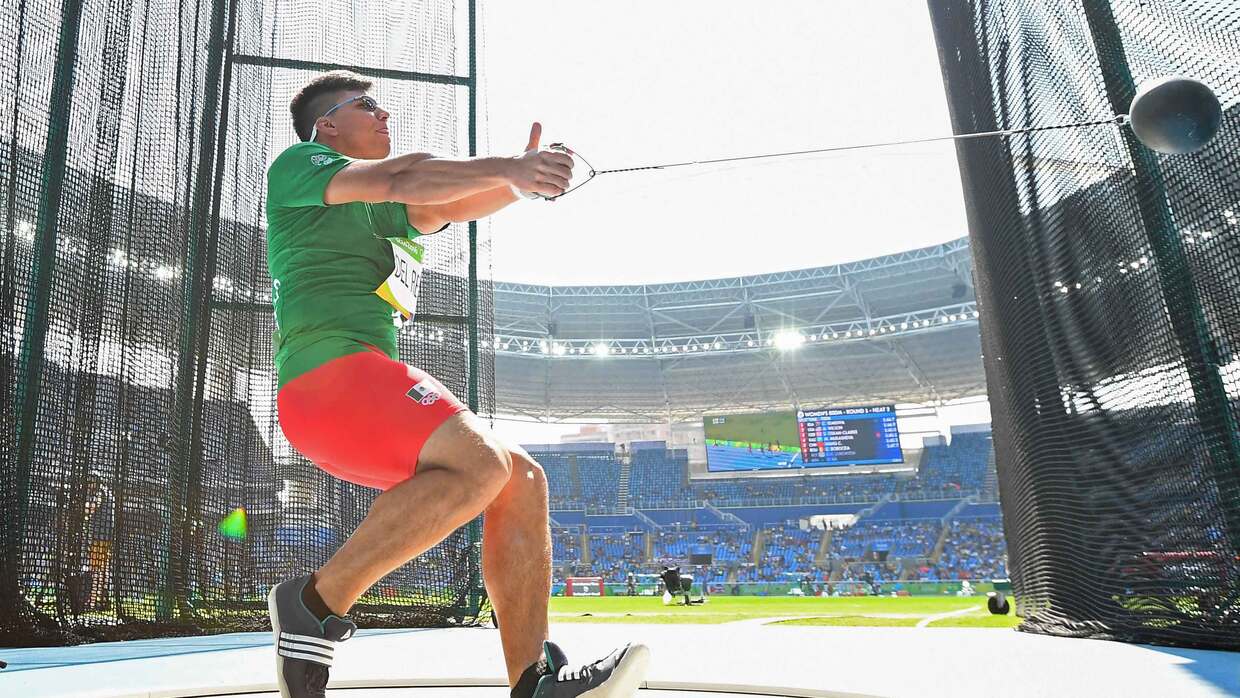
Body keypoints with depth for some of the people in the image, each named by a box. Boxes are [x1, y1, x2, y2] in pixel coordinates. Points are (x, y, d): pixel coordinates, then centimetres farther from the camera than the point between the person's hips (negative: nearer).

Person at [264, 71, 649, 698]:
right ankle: (315, 604, -17)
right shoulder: (296, 164, 8)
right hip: (329, 371, -9)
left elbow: (449, 206, 14)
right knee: (480, 463, -29)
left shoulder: (382, 214, 31)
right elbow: (399, 180, -10)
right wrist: (507, 168, -11)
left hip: (368, 394, 9)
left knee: (521, 479, -3)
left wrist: (518, 177, -3)